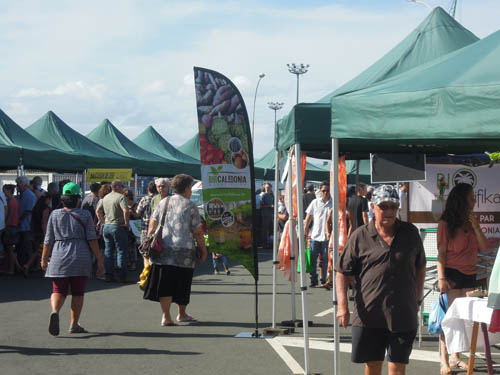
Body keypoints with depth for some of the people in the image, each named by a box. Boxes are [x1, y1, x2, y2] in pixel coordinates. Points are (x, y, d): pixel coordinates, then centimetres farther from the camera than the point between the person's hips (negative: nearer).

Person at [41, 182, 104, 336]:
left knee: (59, 291, 6)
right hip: (80, 258, -1)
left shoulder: (54, 214, 3)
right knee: (78, 293, 9)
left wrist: (44, 259, 16)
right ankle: (74, 324, 12)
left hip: (59, 257, 1)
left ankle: (55, 311, -22)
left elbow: (48, 240, 4)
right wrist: (99, 261, 0)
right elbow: (92, 239, -4)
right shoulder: (85, 215, -1)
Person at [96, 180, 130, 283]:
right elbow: (126, 211, -25)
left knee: (108, 251, 12)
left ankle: (108, 275, 13)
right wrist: (126, 222, -14)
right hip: (118, 227, -7)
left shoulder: (105, 198, 12)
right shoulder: (121, 197, -11)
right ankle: (121, 276, -1)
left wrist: (103, 221, 17)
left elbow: (98, 211, 17)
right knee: (121, 251, 0)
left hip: (106, 227, 7)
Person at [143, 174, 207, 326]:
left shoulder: (163, 203, 10)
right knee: (182, 284, 11)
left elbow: (152, 226, 7)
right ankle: (182, 314, 26)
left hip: (163, 249, 3)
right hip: (184, 251, -3)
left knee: (165, 284, 3)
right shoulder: (190, 206, -2)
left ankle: (166, 316, -6)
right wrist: (204, 251, 6)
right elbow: (198, 233, -3)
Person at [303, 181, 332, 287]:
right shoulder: (315, 202, 7)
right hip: (315, 235, 2)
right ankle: (313, 279, 12)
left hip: (327, 236, -2)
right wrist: (305, 229, 8)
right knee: (313, 258, 3)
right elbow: (308, 217, 12)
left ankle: (323, 279, 13)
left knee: (325, 259, 3)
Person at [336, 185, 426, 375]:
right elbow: (343, 273, 0)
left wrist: (417, 300, 14)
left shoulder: (410, 233, 8)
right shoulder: (360, 236, 0)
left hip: (403, 315, 1)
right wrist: (342, 306, -10)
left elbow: (420, 268, 19)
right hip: (369, 315, -1)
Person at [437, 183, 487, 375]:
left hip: (469, 275, 6)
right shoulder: (446, 223, -5)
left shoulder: (471, 222, 11)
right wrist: (441, 277, -16)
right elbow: (441, 253, -8)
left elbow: (484, 247, 5)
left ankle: (455, 357, 17)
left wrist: (476, 227, -6)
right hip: (453, 275, -6)